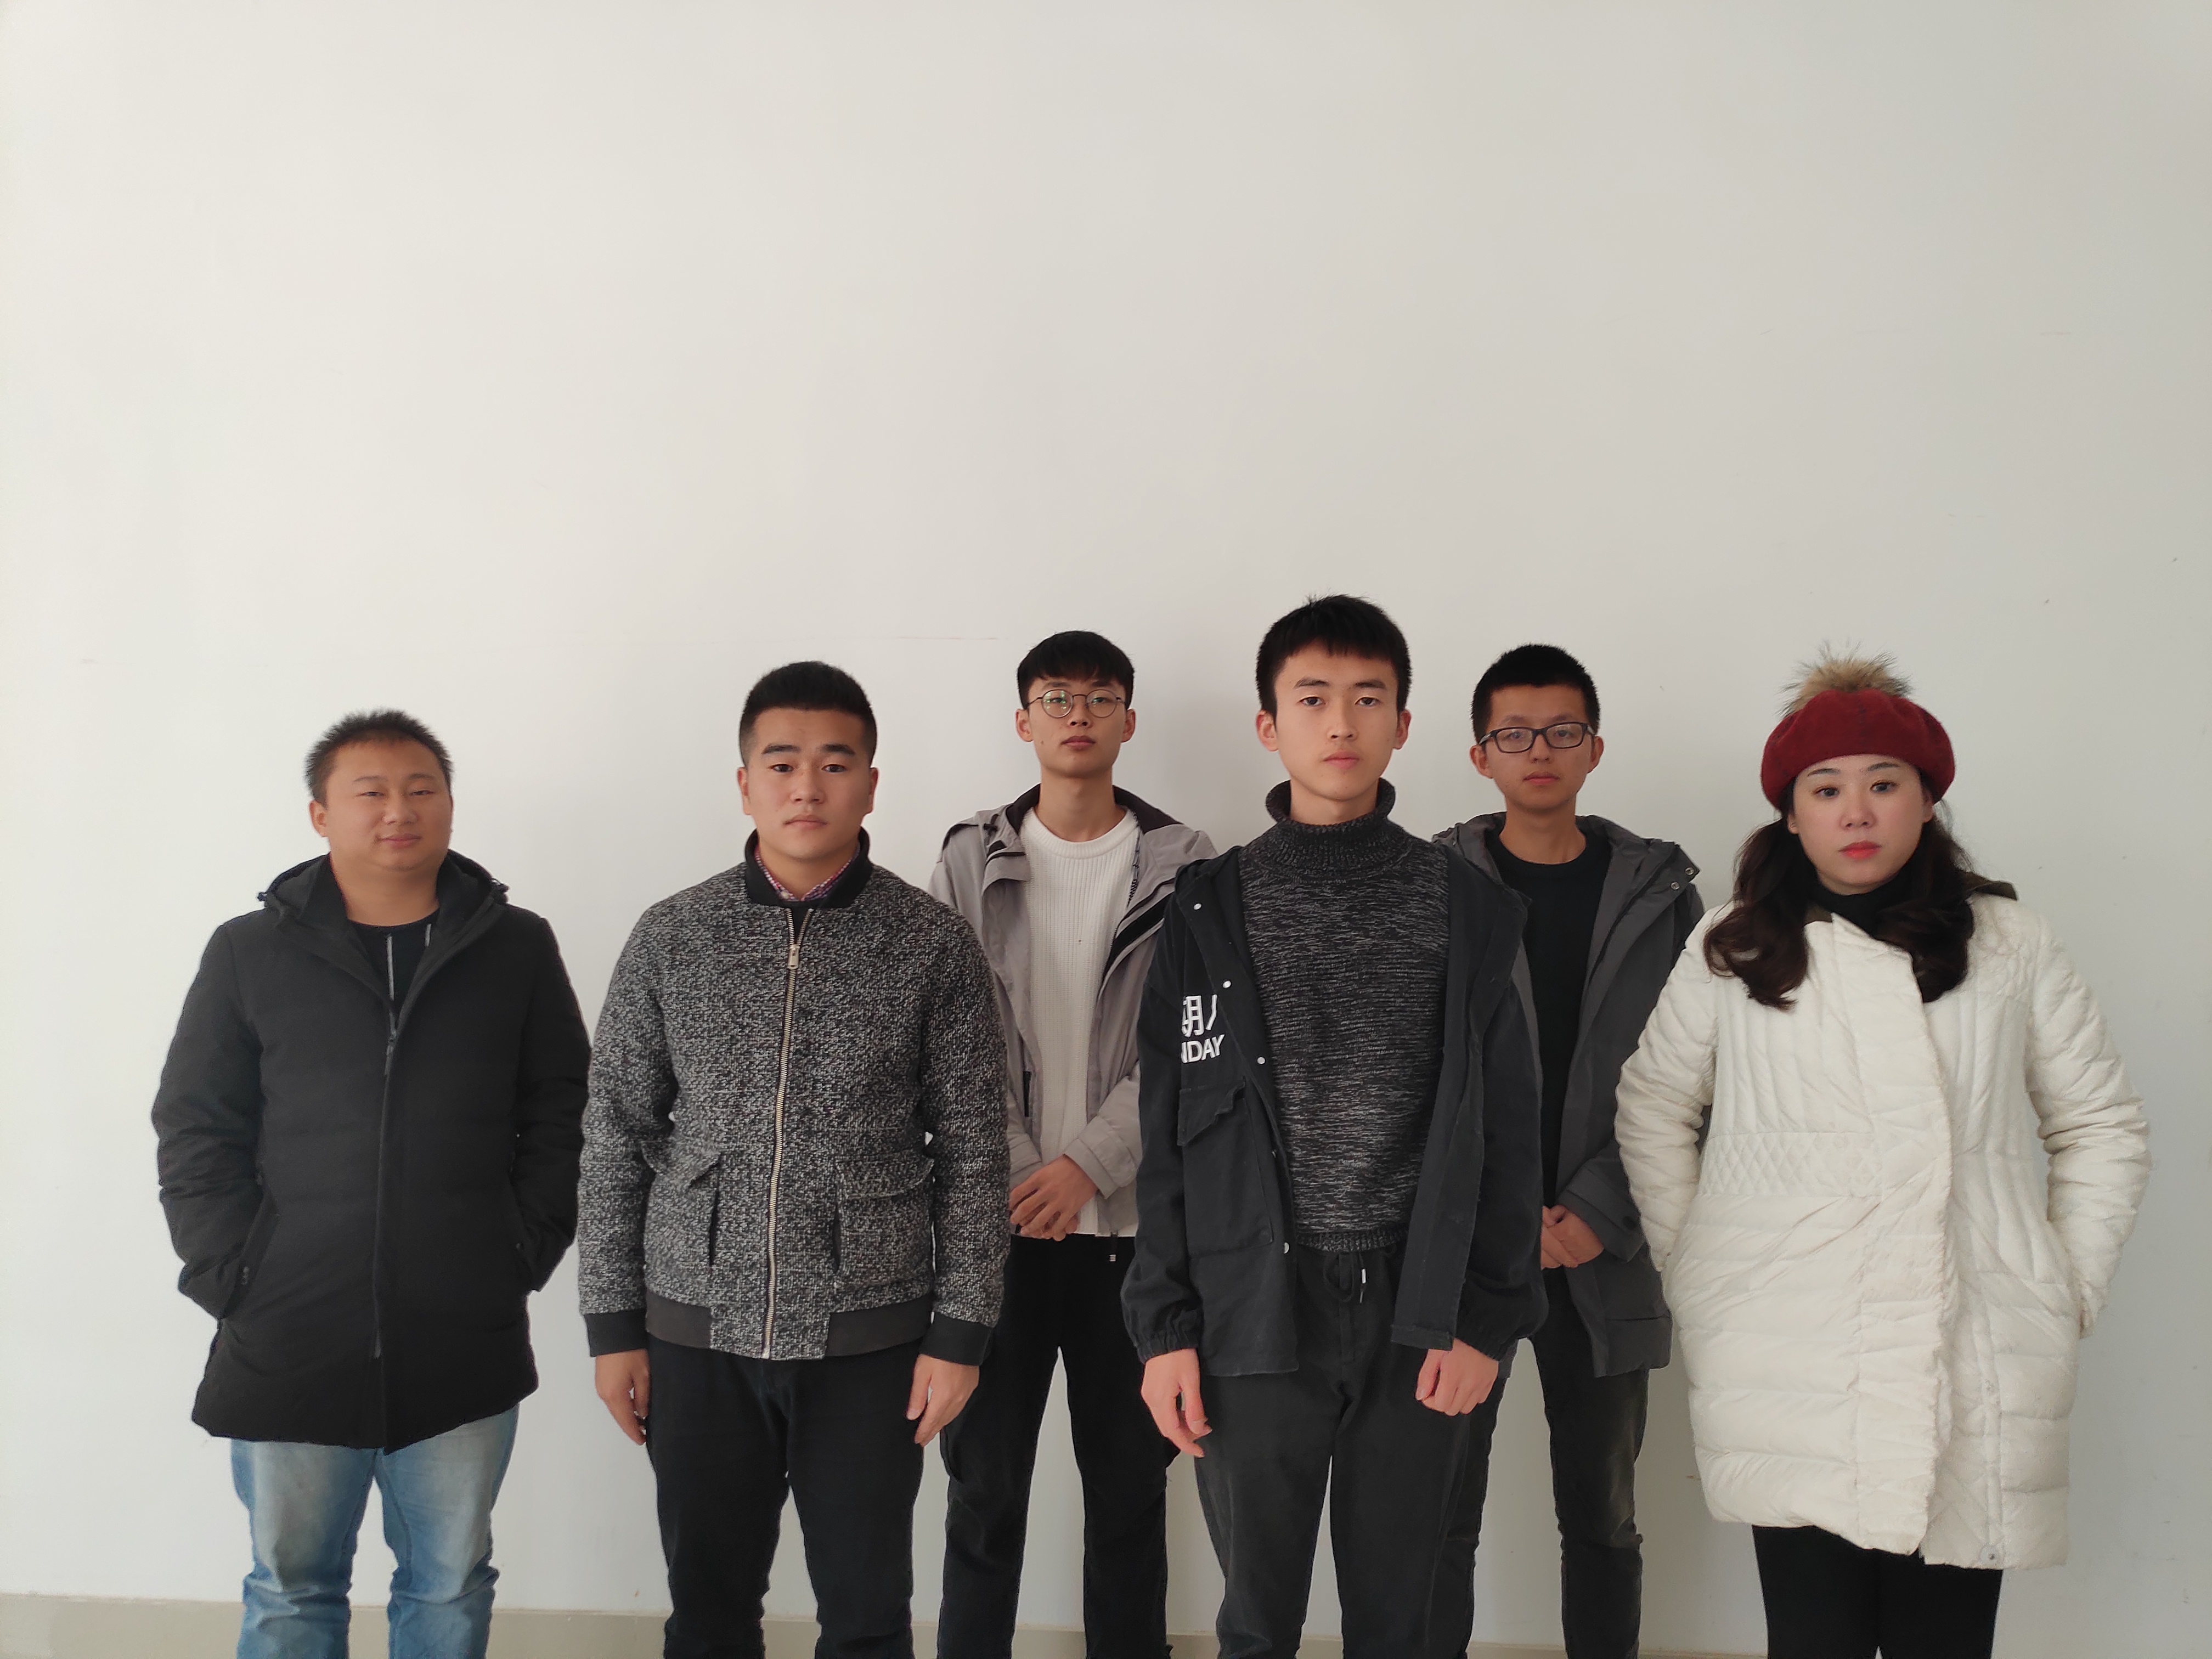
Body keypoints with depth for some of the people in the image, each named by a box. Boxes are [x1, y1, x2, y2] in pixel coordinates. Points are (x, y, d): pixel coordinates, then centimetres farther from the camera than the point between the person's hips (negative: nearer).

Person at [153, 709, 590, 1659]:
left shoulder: (516, 947, 4)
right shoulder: (250, 952, 3)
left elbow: (561, 1111, 7)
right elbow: (196, 1128, 4)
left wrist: (526, 1251, -2)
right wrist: (229, 1276, -4)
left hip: (465, 1344, 1)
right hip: (288, 1346, 0)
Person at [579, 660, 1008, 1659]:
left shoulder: (934, 947, -3)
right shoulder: (672, 938, 1)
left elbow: (971, 1153, -1)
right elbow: (618, 1138, 5)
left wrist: (959, 1333, -3)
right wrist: (612, 1323, 3)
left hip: (869, 1340, -1)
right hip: (698, 1333, 2)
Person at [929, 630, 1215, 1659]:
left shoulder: (1184, 867, 2)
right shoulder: (971, 861, 6)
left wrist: (1086, 1166, -13)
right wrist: (1013, 1174, -9)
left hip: (1133, 1219, 0)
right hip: (1001, 1218, 1)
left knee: (1130, 1476, 9)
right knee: (986, 1477, 7)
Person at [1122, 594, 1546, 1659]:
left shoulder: (1464, 907, 4)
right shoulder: (1212, 908, 4)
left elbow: (1500, 1130, 3)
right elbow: (1168, 1132, 3)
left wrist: (1486, 1318, -4)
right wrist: (1165, 1325, -2)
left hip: (1419, 1318, 0)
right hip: (1256, 1312, 0)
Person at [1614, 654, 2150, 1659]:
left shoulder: (2010, 948, 8)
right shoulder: (1731, 954, 8)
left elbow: (2101, 1128, 16)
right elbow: (1652, 1113, 16)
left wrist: (2069, 1292, 8)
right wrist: (1693, 1276, 9)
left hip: (1974, 1376, 1)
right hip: (1787, 1376, 0)